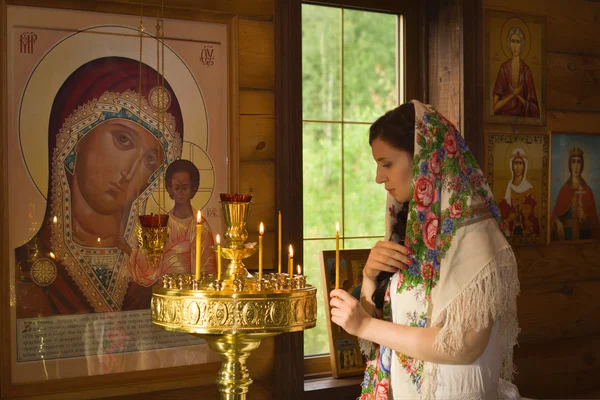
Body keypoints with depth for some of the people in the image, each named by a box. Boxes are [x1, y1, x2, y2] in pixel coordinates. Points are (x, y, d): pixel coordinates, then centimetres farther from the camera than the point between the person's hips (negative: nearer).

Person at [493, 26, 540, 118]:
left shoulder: (526, 70, 0)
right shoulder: (504, 68, 2)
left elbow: (532, 106, 3)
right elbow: (495, 106, 0)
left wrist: (518, 95, -9)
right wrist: (512, 95, -11)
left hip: (522, 117, 0)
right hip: (505, 116, 1)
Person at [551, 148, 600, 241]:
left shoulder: (587, 190, 1)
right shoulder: (564, 189, 2)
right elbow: (556, 214, 0)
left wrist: (586, 218, -18)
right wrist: (558, 222, -21)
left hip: (584, 234, 0)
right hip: (567, 234, 0)